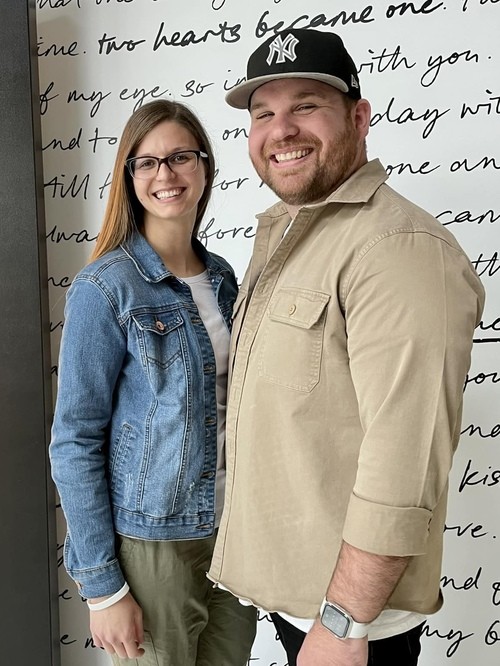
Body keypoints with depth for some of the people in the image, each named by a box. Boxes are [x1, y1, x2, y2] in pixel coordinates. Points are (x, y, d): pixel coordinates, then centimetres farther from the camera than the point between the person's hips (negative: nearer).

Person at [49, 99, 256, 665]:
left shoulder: (222, 277, 3)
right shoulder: (104, 288, -14)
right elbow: (74, 442, -13)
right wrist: (102, 586, -12)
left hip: (232, 529, 6)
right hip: (150, 542, -5)